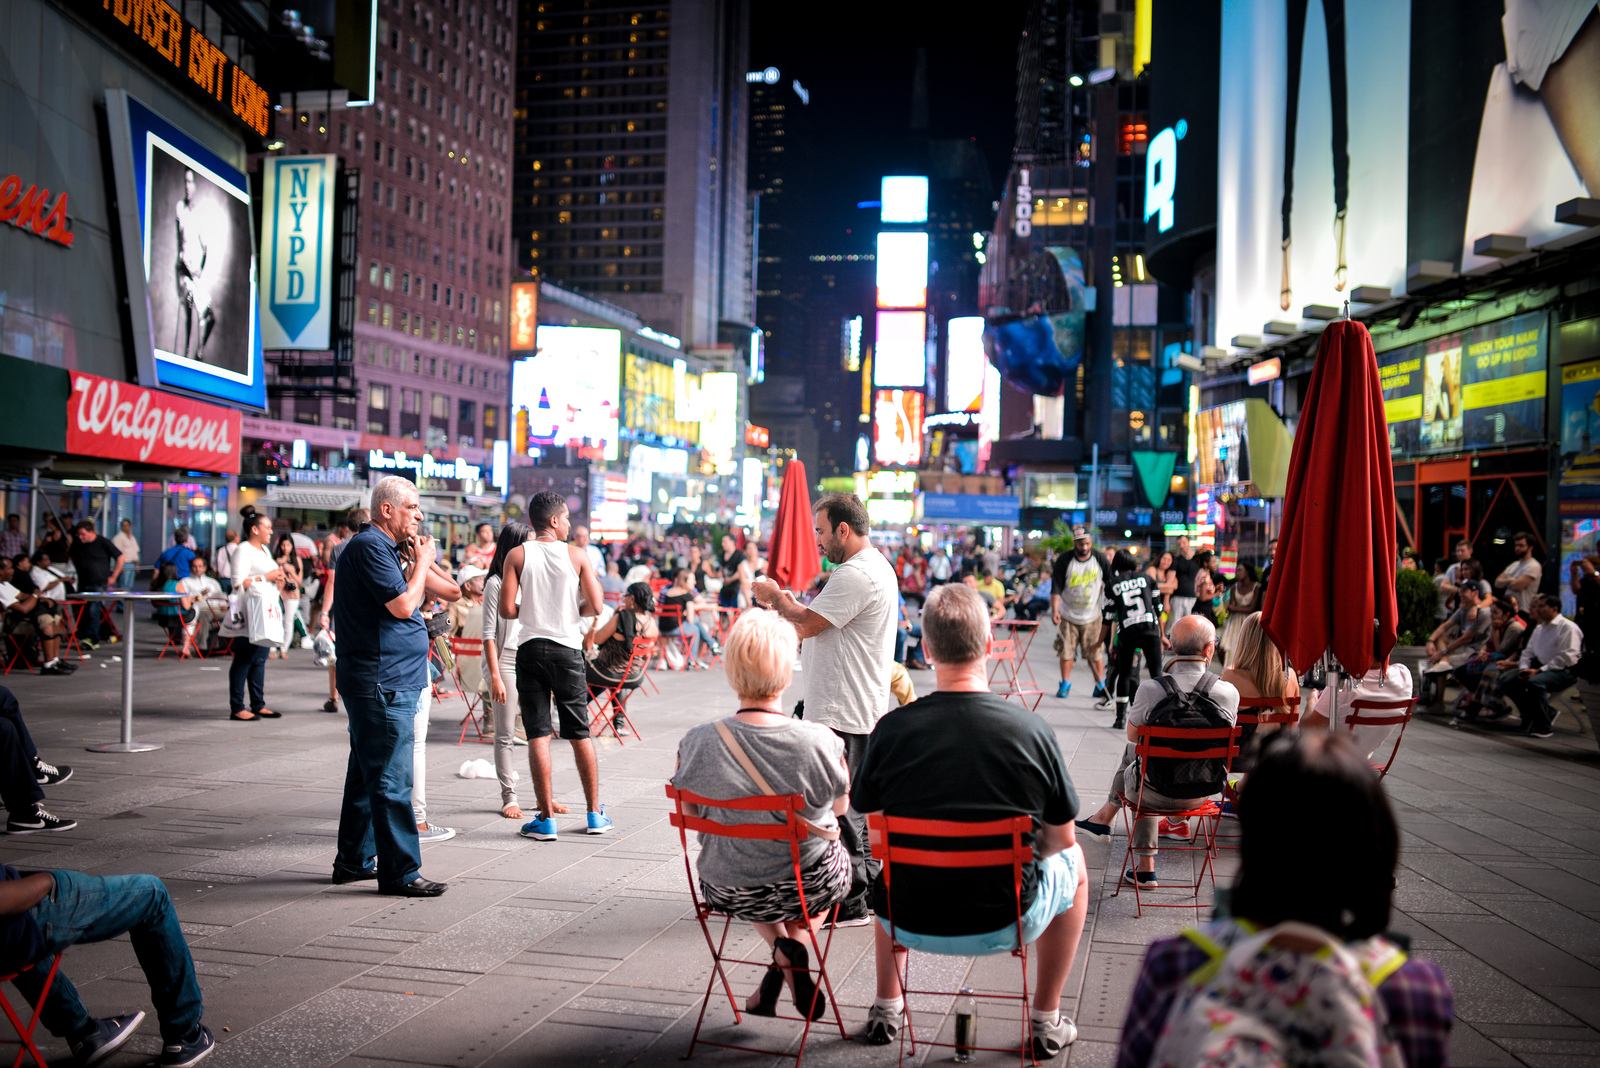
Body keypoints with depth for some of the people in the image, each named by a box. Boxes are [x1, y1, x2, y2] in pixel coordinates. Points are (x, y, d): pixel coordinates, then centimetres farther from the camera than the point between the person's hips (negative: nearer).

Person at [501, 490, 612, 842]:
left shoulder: (517, 555, -2)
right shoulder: (577, 556, -2)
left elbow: (507, 609, -8)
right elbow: (595, 606, -5)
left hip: (530, 648, 0)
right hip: (567, 648, 0)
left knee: (538, 734, 2)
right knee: (580, 732, 10)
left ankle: (546, 819, 2)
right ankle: (595, 813, 18)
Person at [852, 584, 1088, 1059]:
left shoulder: (892, 729, -14)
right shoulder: (1031, 729, -16)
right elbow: (1061, 840, -4)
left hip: (909, 921, 2)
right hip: (1004, 921, -1)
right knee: (1074, 862, 29)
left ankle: (886, 1008, 43)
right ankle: (1047, 1023, 34)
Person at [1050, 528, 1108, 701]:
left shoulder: (1100, 560, -5)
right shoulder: (1064, 560, -9)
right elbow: (1056, 587, -10)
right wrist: (1054, 610, -18)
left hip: (1092, 616, 0)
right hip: (1068, 615, 0)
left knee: (1094, 652, 1)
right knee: (1066, 651, 4)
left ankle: (1101, 685, 14)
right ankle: (1065, 684, 19)